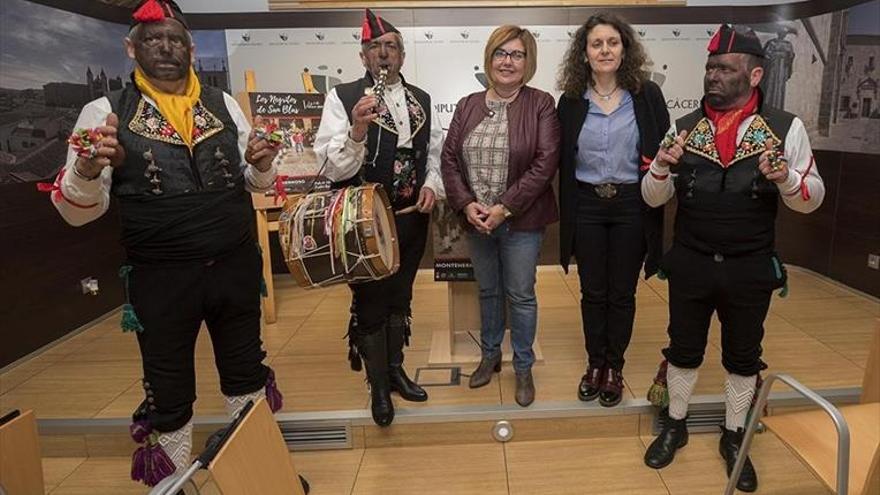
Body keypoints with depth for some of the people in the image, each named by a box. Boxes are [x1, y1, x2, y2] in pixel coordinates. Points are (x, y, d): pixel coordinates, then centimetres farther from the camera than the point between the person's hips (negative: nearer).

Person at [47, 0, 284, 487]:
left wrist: (261, 164, -8)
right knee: (169, 391, 13)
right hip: (161, 278, -2)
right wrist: (87, 171, -27)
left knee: (246, 373, 18)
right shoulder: (106, 111, -3)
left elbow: (255, 181, 15)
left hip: (236, 266, 3)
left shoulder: (223, 104, 6)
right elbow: (76, 210, -5)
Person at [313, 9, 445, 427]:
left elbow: (436, 151, 16)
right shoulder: (342, 98, -10)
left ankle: (395, 369, 40)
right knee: (369, 303, 8)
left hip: (412, 217, 5)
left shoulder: (421, 100, 6)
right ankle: (378, 387, 28)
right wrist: (356, 132, -33)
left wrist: (432, 184, -2)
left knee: (400, 298, 19)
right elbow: (331, 167, -16)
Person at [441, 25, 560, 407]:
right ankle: (489, 355, 38)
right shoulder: (467, 106, 6)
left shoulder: (540, 105, -5)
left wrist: (504, 207, -18)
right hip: (476, 220, 4)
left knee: (520, 296, 8)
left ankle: (523, 368, 27)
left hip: (521, 221, -3)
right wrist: (466, 205, -11)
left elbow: (546, 162, -13)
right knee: (488, 291, 18)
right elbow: (449, 159, 3)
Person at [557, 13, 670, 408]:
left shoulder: (647, 95, -2)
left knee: (622, 292, 10)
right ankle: (595, 364, 29)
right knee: (592, 291, 11)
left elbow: (663, 152, 1)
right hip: (586, 207, 1)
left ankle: (614, 368, 27)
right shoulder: (570, 100, 1)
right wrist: (566, 215, 2)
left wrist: (657, 195, -11)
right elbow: (564, 161, 4)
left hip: (632, 206, -1)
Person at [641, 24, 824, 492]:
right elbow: (653, 198, 3)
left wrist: (787, 179, -23)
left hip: (750, 269, 0)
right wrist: (661, 168, -19)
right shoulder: (684, 127, 0)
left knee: (742, 357, 15)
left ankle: (733, 437, 37)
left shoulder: (786, 127, -5)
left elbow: (812, 198, -1)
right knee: (683, 349, 14)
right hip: (689, 264, 1)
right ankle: (675, 425, 36)